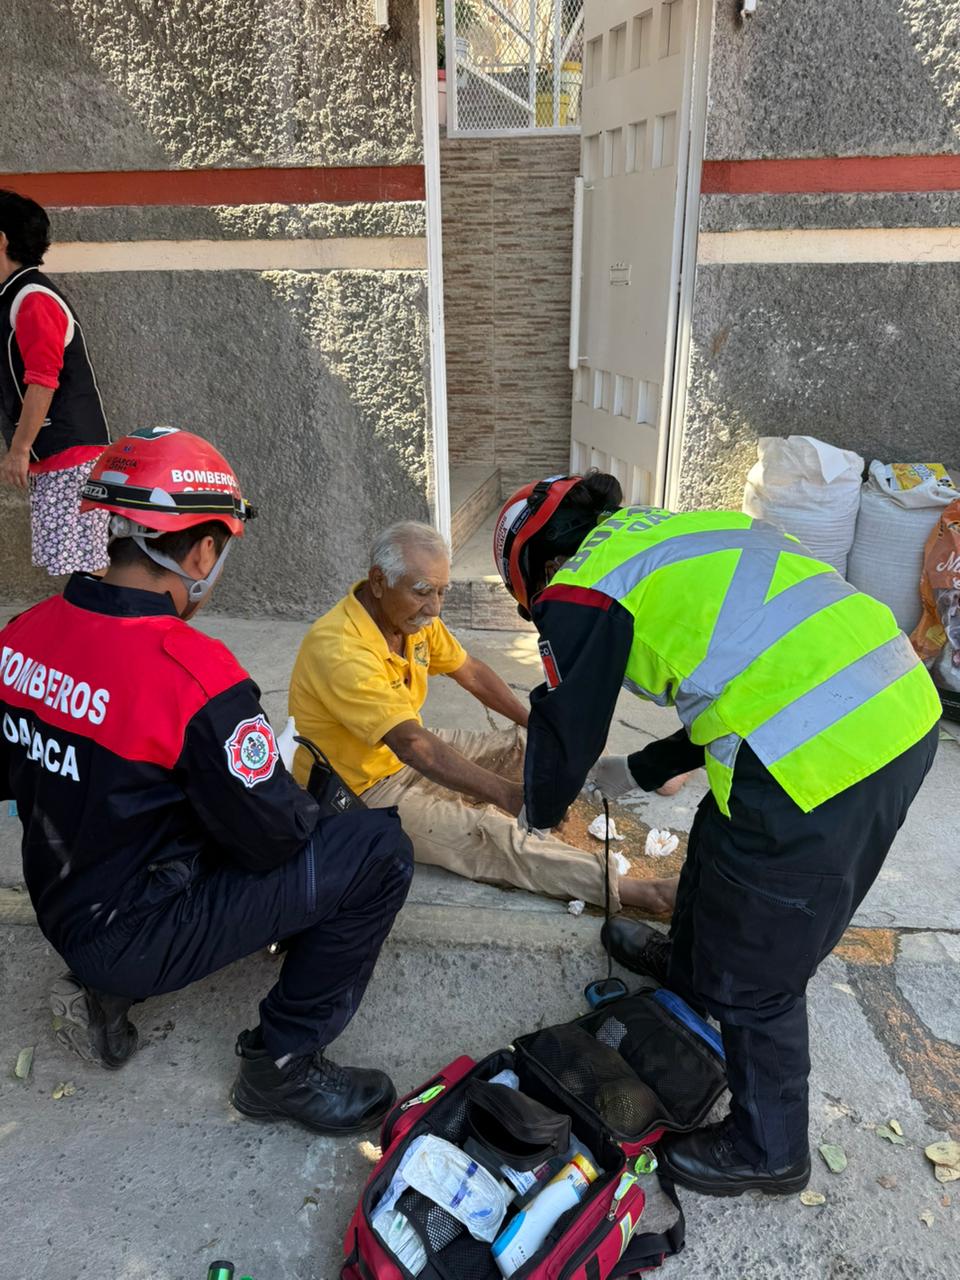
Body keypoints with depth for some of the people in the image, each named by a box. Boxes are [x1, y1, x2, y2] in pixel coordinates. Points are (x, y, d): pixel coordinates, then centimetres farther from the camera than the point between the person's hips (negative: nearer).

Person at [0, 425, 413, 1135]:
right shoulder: (197, 675, -29)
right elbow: (275, 832, -19)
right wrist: (309, 802, 2)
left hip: (61, 910, 8)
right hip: (137, 936, -7)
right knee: (379, 848, -6)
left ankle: (109, 989, 19)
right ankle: (284, 1065, 6)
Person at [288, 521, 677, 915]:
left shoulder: (412, 614, -6)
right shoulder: (340, 649, -32)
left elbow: (471, 672, 7)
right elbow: (412, 745, -38)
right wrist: (510, 795, -40)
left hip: (406, 752, 9)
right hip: (360, 791, -9)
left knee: (525, 745, 2)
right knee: (487, 832, -24)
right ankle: (623, 889, -21)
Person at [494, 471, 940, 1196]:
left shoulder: (582, 588, -4)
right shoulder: (670, 535, 22)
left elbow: (565, 728, 4)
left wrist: (544, 809, 27)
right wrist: (643, 770, 38)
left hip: (816, 766, -10)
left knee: (755, 979, 13)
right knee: (718, 842, 32)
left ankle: (768, 1151, 36)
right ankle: (686, 967, 59)